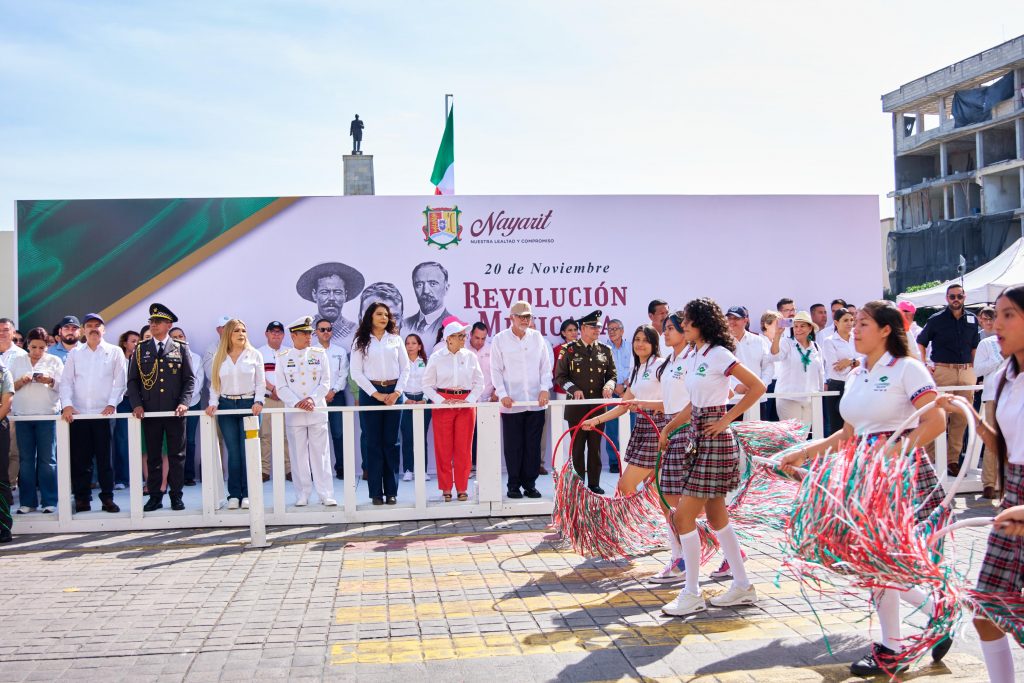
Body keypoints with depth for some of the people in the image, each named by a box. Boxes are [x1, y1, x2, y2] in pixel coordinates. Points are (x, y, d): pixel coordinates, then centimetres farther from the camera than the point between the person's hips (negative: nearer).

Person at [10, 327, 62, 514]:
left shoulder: (54, 361, 9)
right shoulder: (17, 361, 14)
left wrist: (50, 380, -17)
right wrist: (21, 381, -10)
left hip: (47, 415, -2)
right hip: (23, 415, 2)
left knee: (47, 460, -2)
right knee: (26, 459, 2)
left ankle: (50, 502, 2)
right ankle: (28, 502, 8)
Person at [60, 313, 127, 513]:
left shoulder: (114, 352, 7)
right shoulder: (74, 353, 12)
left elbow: (119, 381, 3)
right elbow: (66, 381, 8)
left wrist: (112, 404, -7)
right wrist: (67, 404, -5)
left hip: (104, 413, -2)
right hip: (78, 413, 2)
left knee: (104, 457, 0)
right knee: (80, 458, 3)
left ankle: (107, 497, 6)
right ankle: (82, 498, 10)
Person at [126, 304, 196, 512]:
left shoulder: (181, 349, 6)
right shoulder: (141, 350, 8)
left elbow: (190, 378, 4)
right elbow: (132, 380, 8)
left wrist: (184, 402, -9)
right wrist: (137, 404, -4)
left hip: (175, 411, -1)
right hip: (149, 411, 1)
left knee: (176, 454, 3)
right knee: (153, 455, 4)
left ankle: (176, 496, 10)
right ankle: (155, 496, 11)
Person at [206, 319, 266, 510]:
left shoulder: (254, 355, 4)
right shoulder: (219, 357, 10)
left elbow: (260, 382, 3)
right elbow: (214, 384, 10)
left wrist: (258, 402, -10)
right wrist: (213, 403, -4)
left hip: (248, 404, -2)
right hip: (226, 406, 2)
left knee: (248, 451, -4)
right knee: (233, 452, 2)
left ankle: (247, 494, 1)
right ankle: (234, 494, 6)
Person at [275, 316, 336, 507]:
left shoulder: (319, 354, 6)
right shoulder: (283, 357, 4)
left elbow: (325, 382, 2)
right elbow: (282, 387, 1)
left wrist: (312, 399, -13)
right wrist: (297, 403, -14)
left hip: (317, 411, 0)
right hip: (294, 413, 0)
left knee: (320, 453, 0)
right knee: (299, 455, 4)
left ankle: (326, 494, 3)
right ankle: (302, 495, 12)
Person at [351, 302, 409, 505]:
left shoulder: (396, 340, 9)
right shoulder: (360, 342, 4)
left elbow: (405, 368, 7)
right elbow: (356, 372, -2)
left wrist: (397, 392, -6)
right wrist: (376, 394, -9)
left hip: (394, 393, 2)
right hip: (370, 393, -1)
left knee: (391, 443, 3)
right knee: (373, 443, 0)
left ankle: (391, 491, 8)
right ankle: (376, 492, 4)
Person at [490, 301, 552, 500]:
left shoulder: (538, 338, 9)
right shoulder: (500, 340, 3)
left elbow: (546, 366, 12)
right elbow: (496, 370, 2)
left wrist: (545, 388, -2)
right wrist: (502, 394, -8)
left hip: (536, 401, 2)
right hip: (511, 403, -2)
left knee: (533, 446, 4)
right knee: (513, 446, 1)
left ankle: (530, 484, 13)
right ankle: (514, 485, 10)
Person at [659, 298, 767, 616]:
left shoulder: (718, 354, -13)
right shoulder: (692, 357, 13)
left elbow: (757, 387, -16)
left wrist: (726, 419, -15)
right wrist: (667, 429, 15)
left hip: (714, 439, -9)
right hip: (697, 437, 9)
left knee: (684, 515, -8)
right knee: (716, 515, 13)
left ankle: (692, 594, 1)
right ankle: (742, 585, 23)